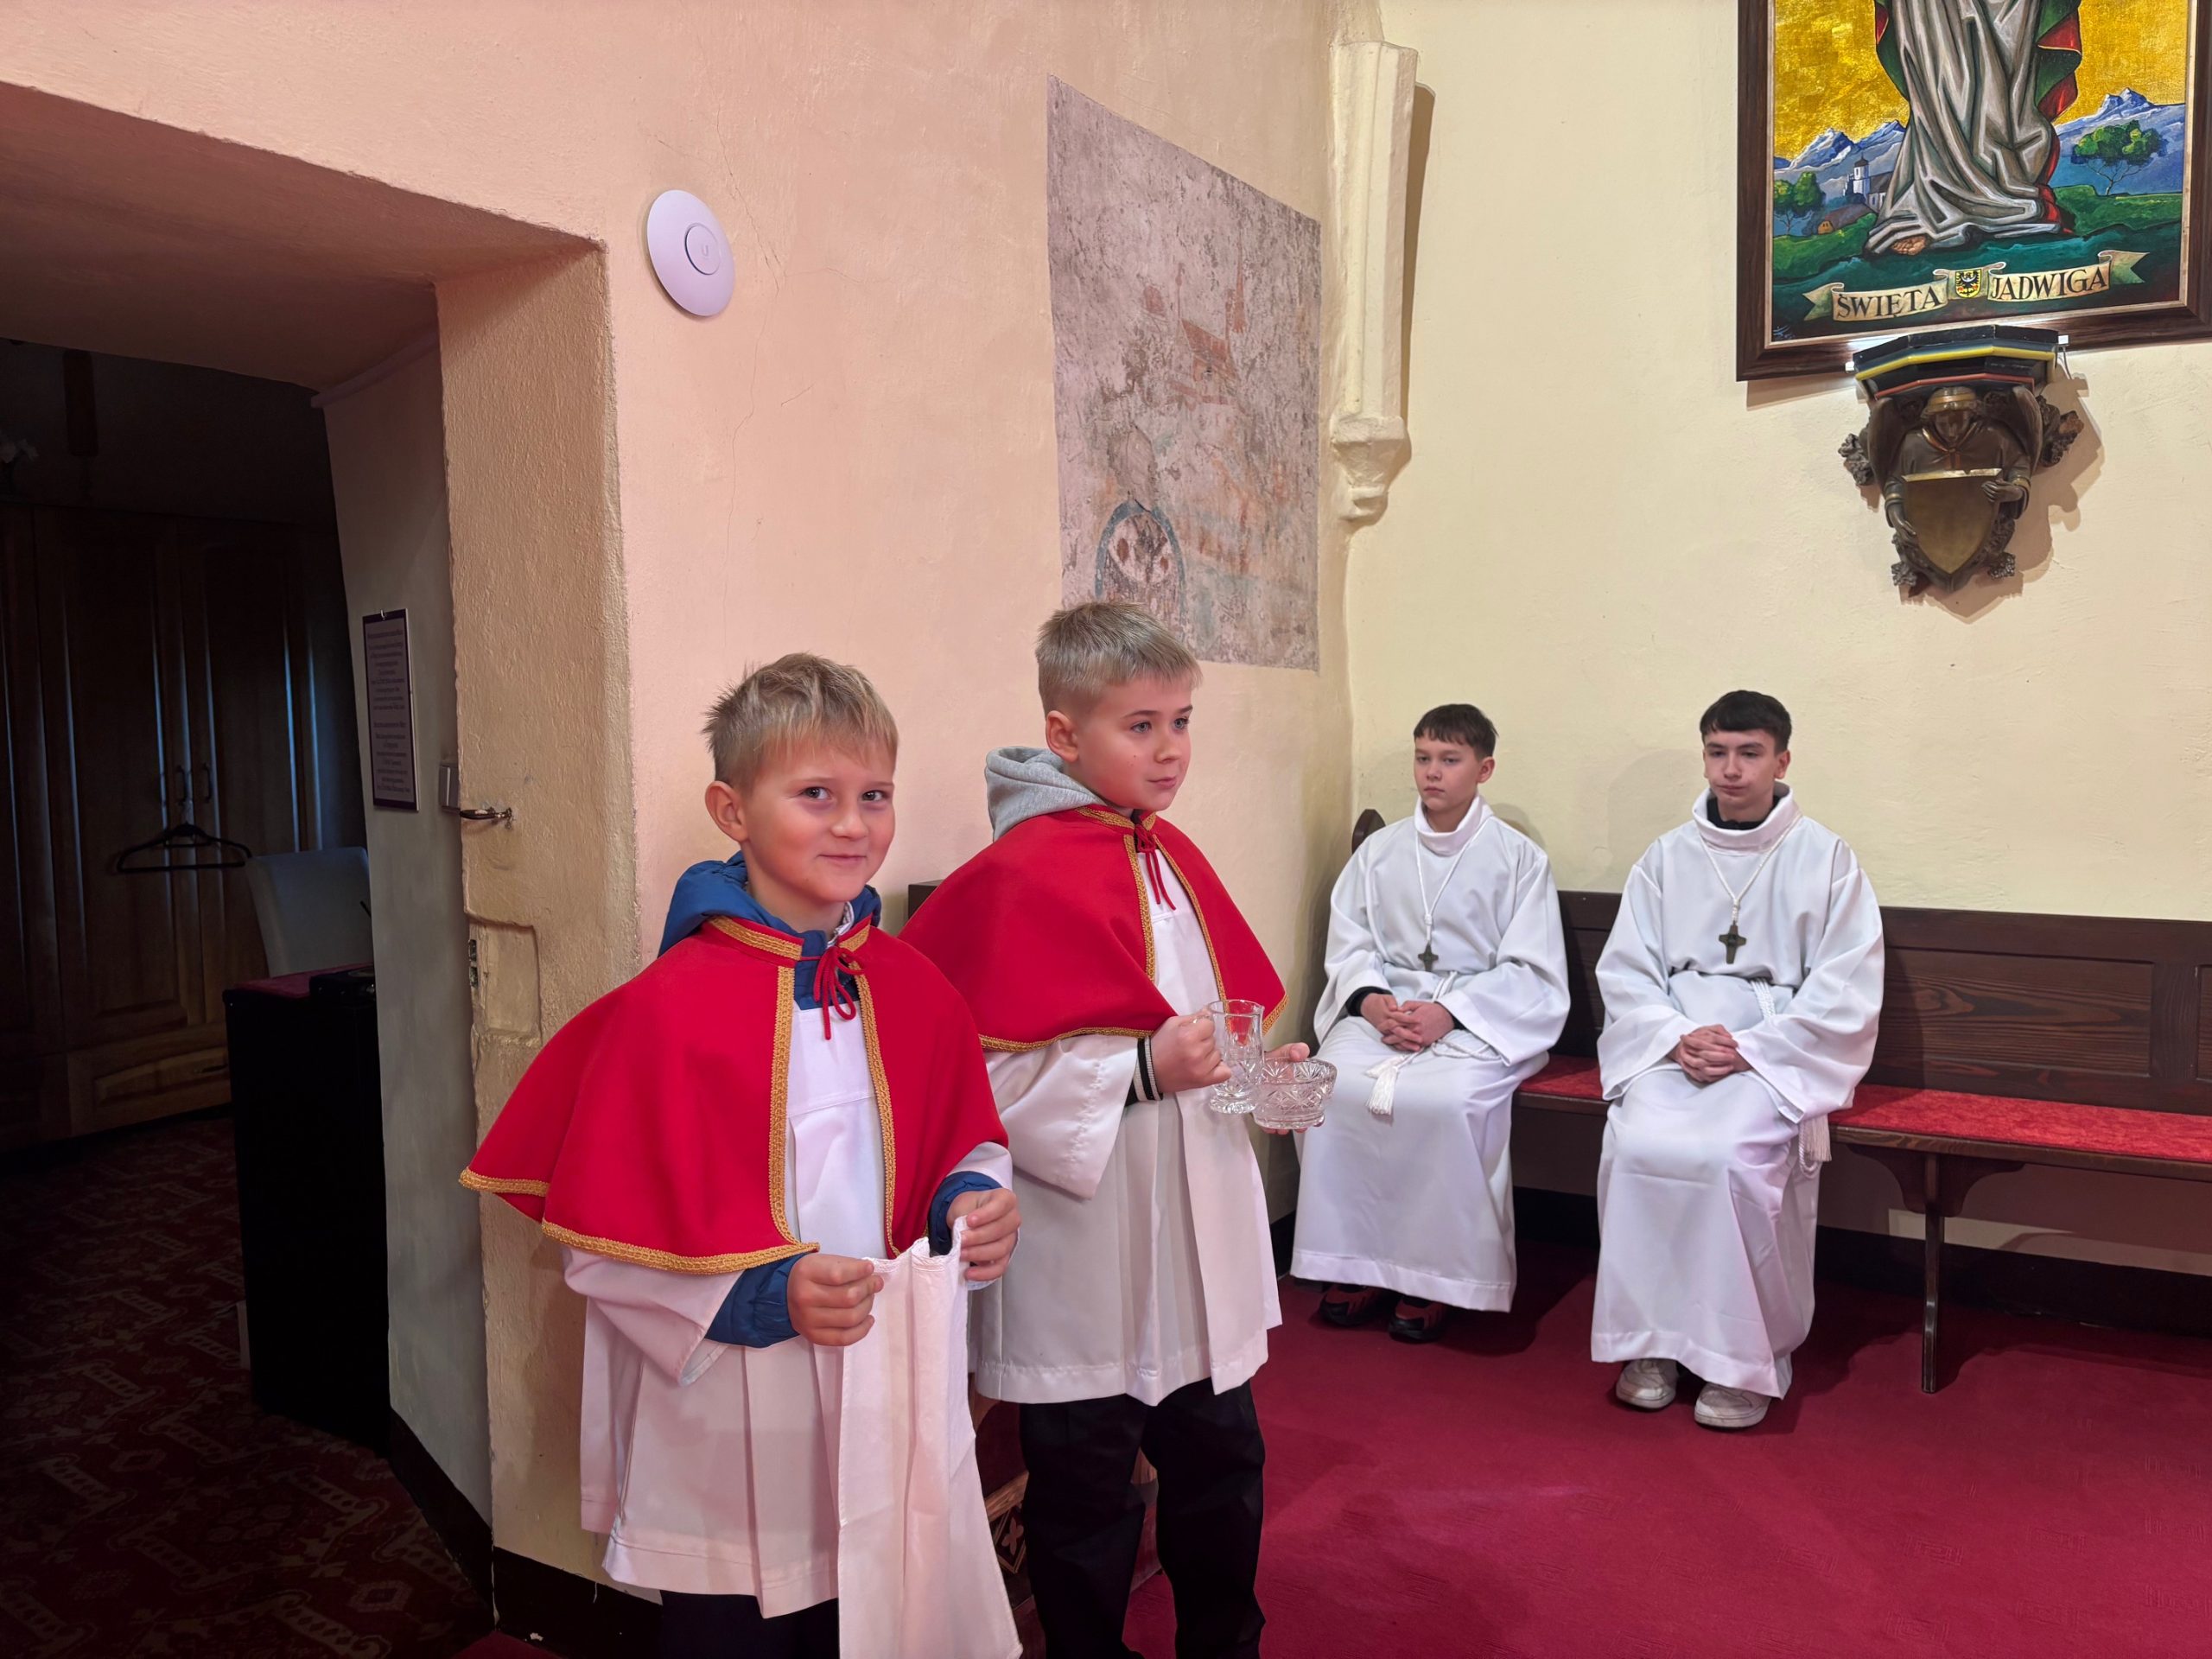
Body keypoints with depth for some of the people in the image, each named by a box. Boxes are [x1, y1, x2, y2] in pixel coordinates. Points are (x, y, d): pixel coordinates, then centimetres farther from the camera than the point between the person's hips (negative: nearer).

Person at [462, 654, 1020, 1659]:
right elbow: (604, 1245, -14)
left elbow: (962, 1147, 11)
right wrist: (764, 1295, -23)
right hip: (728, 1453, -4)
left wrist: (974, 1201, -10)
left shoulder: (916, 992, -2)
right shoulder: (667, 1010, -17)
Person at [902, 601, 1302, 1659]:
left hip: (1198, 1236, 8)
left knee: (1221, 1457, 21)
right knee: (1087, 1492, 10)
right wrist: (1146, 1069, -25)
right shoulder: (1023, 875, -17)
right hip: (1086, 1263, -7)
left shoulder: (1173, 856, 8)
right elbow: (990, 1076, -21)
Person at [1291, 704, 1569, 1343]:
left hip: (1481, 1020, -3)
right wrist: (1373, 1001, -13)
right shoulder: (1379, 851, 12)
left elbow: (1531, 972, -3)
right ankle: (1356, 1260, -12)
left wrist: (1447, 1014, -17)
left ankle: (1435, 1273, -15)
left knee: (1445, 1099, -33)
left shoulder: (1519, 858, 2)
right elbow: (1348, 944, 9)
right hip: (1384, 1008, 3)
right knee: (1332, 1086, -26)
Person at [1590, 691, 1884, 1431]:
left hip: (1778, 1054, -2)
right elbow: (1624, 970, 8)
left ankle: (1747, 1355, -12)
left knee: (1736, 1157, -30)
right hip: (1672, 1044, 3)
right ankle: (1648, 1339, -10)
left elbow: (1846, 992, -3)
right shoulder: (1667, 857, 10)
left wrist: (1747, 1050, -14)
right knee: (1635, 1145, -25)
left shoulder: (1825, 858, 2)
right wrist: (1677, 1037, -10)